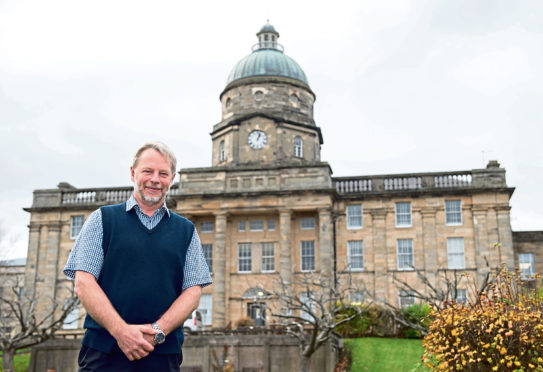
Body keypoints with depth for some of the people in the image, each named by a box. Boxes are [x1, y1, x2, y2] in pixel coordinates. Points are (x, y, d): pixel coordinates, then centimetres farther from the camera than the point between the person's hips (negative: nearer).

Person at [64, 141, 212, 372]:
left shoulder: (186, 230, 12)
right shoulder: (102, 219, 7)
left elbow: (193, 292, 5)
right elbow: (84, 284, -2)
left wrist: (157, 332, -12)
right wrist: (121, 331, -15)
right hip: (103, 353, -1)